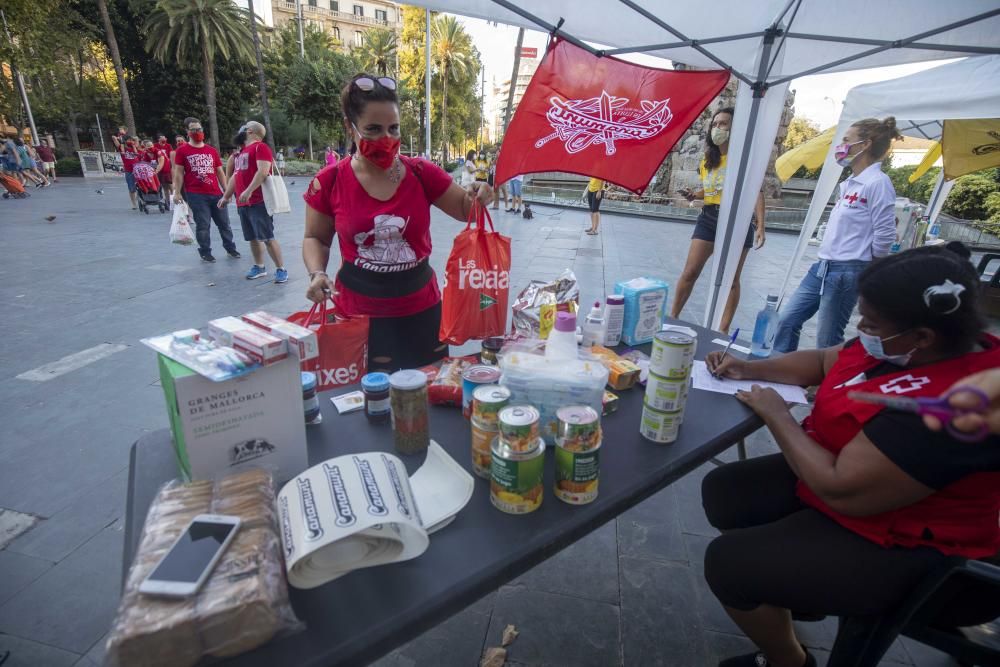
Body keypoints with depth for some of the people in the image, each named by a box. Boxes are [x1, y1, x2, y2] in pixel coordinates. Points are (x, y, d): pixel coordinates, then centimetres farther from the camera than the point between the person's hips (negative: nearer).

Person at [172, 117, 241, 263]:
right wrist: (177, 192, -6)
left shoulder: (212, 150, 12)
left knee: (224, 222, 9)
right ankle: (205, 252, 12)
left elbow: (220, 172, 15)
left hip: (216, 193, 3)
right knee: (203, 225, -1)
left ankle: (230, 248, 23)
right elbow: (178, 173, 0)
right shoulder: (182, 150, 2)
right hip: (196, 195, -3)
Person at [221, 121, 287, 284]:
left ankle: (281, 269, -5)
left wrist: (249, 191, -25)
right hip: (242, 203, 9)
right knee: (253, 238, 11)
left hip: (259, 201, -8)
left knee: (267, 237, -11)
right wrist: (226, 196, 27)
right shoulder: (240, 152, 23)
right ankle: (259, 267, 21)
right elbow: (235, 177, 27)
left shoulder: (260, 147, -5)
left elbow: (263, 171, -18)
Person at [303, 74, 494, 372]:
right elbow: (315, 238, 8)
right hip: (357, 313, 0)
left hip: (420, 309, 1)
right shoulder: (329, 181, -5)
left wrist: (478, 196, -17)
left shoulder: (422, 173, -5)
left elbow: (466, 210, 5)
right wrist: (317, 273, -10)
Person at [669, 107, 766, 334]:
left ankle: (723, 330, 11)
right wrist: (694, 194, 0)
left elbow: (757, 192, -9)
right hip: (709, 217, 5)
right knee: (690, 272, 1)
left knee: (731, 279, 2)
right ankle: (672, 317, 13)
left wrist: (760, 226, -17)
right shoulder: (708, 159, 11)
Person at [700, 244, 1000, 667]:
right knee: (721, 491, 7)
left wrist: (776, 414, -20)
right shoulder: (905, 347, -6)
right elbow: (824, 362, 11)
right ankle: (791, 588, 27)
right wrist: (749, 369, -3)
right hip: (842, 474, 9)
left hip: (893, 544, -9)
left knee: (727, 562, -12)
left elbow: (841, 490, -32)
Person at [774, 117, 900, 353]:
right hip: (823, 266, 9)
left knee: (827, 341, 0)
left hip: (847, 272, -8)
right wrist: (828, 262, 15)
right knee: (787, 320, 8)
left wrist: (869, 268, -2)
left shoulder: (877, 182, -12)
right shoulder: (849, 182, 15)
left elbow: (885, 235, -14)